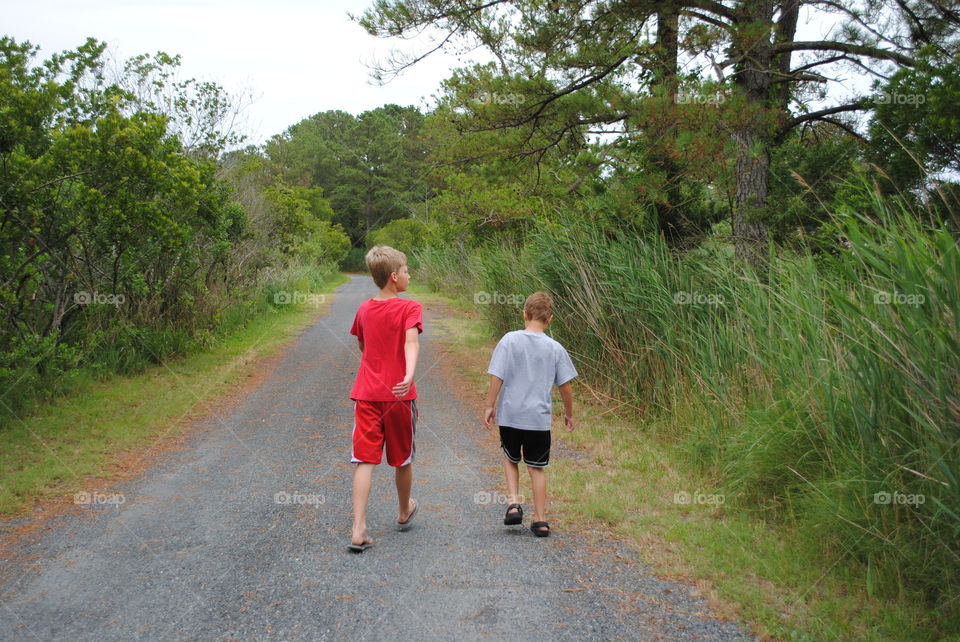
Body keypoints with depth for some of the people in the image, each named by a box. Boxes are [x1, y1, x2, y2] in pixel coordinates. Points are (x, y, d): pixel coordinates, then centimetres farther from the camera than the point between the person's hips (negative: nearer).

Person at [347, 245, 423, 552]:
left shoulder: (364, 309, 8)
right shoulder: (410, 308, -7)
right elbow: (411, 343, -25)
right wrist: (409, 375, -38)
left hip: (366, 394, 3)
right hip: (399, 394, -3)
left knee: (364, 460, -1)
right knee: (403, 458, 17)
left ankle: (359, 530, -12)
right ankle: (404, 513, 38)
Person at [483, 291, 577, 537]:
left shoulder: (510, 340, -7)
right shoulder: (555, 348, -2)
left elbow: (497, 377, -8)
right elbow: (565, 386, 2)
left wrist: (489, 406, 3)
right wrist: (569, 414, 16)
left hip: (510, 415, 0)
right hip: (540, 418, 1)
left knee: (511, 459, 21)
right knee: (537, 468, 10)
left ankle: (514, 502, 5)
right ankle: (540, 520, 12)